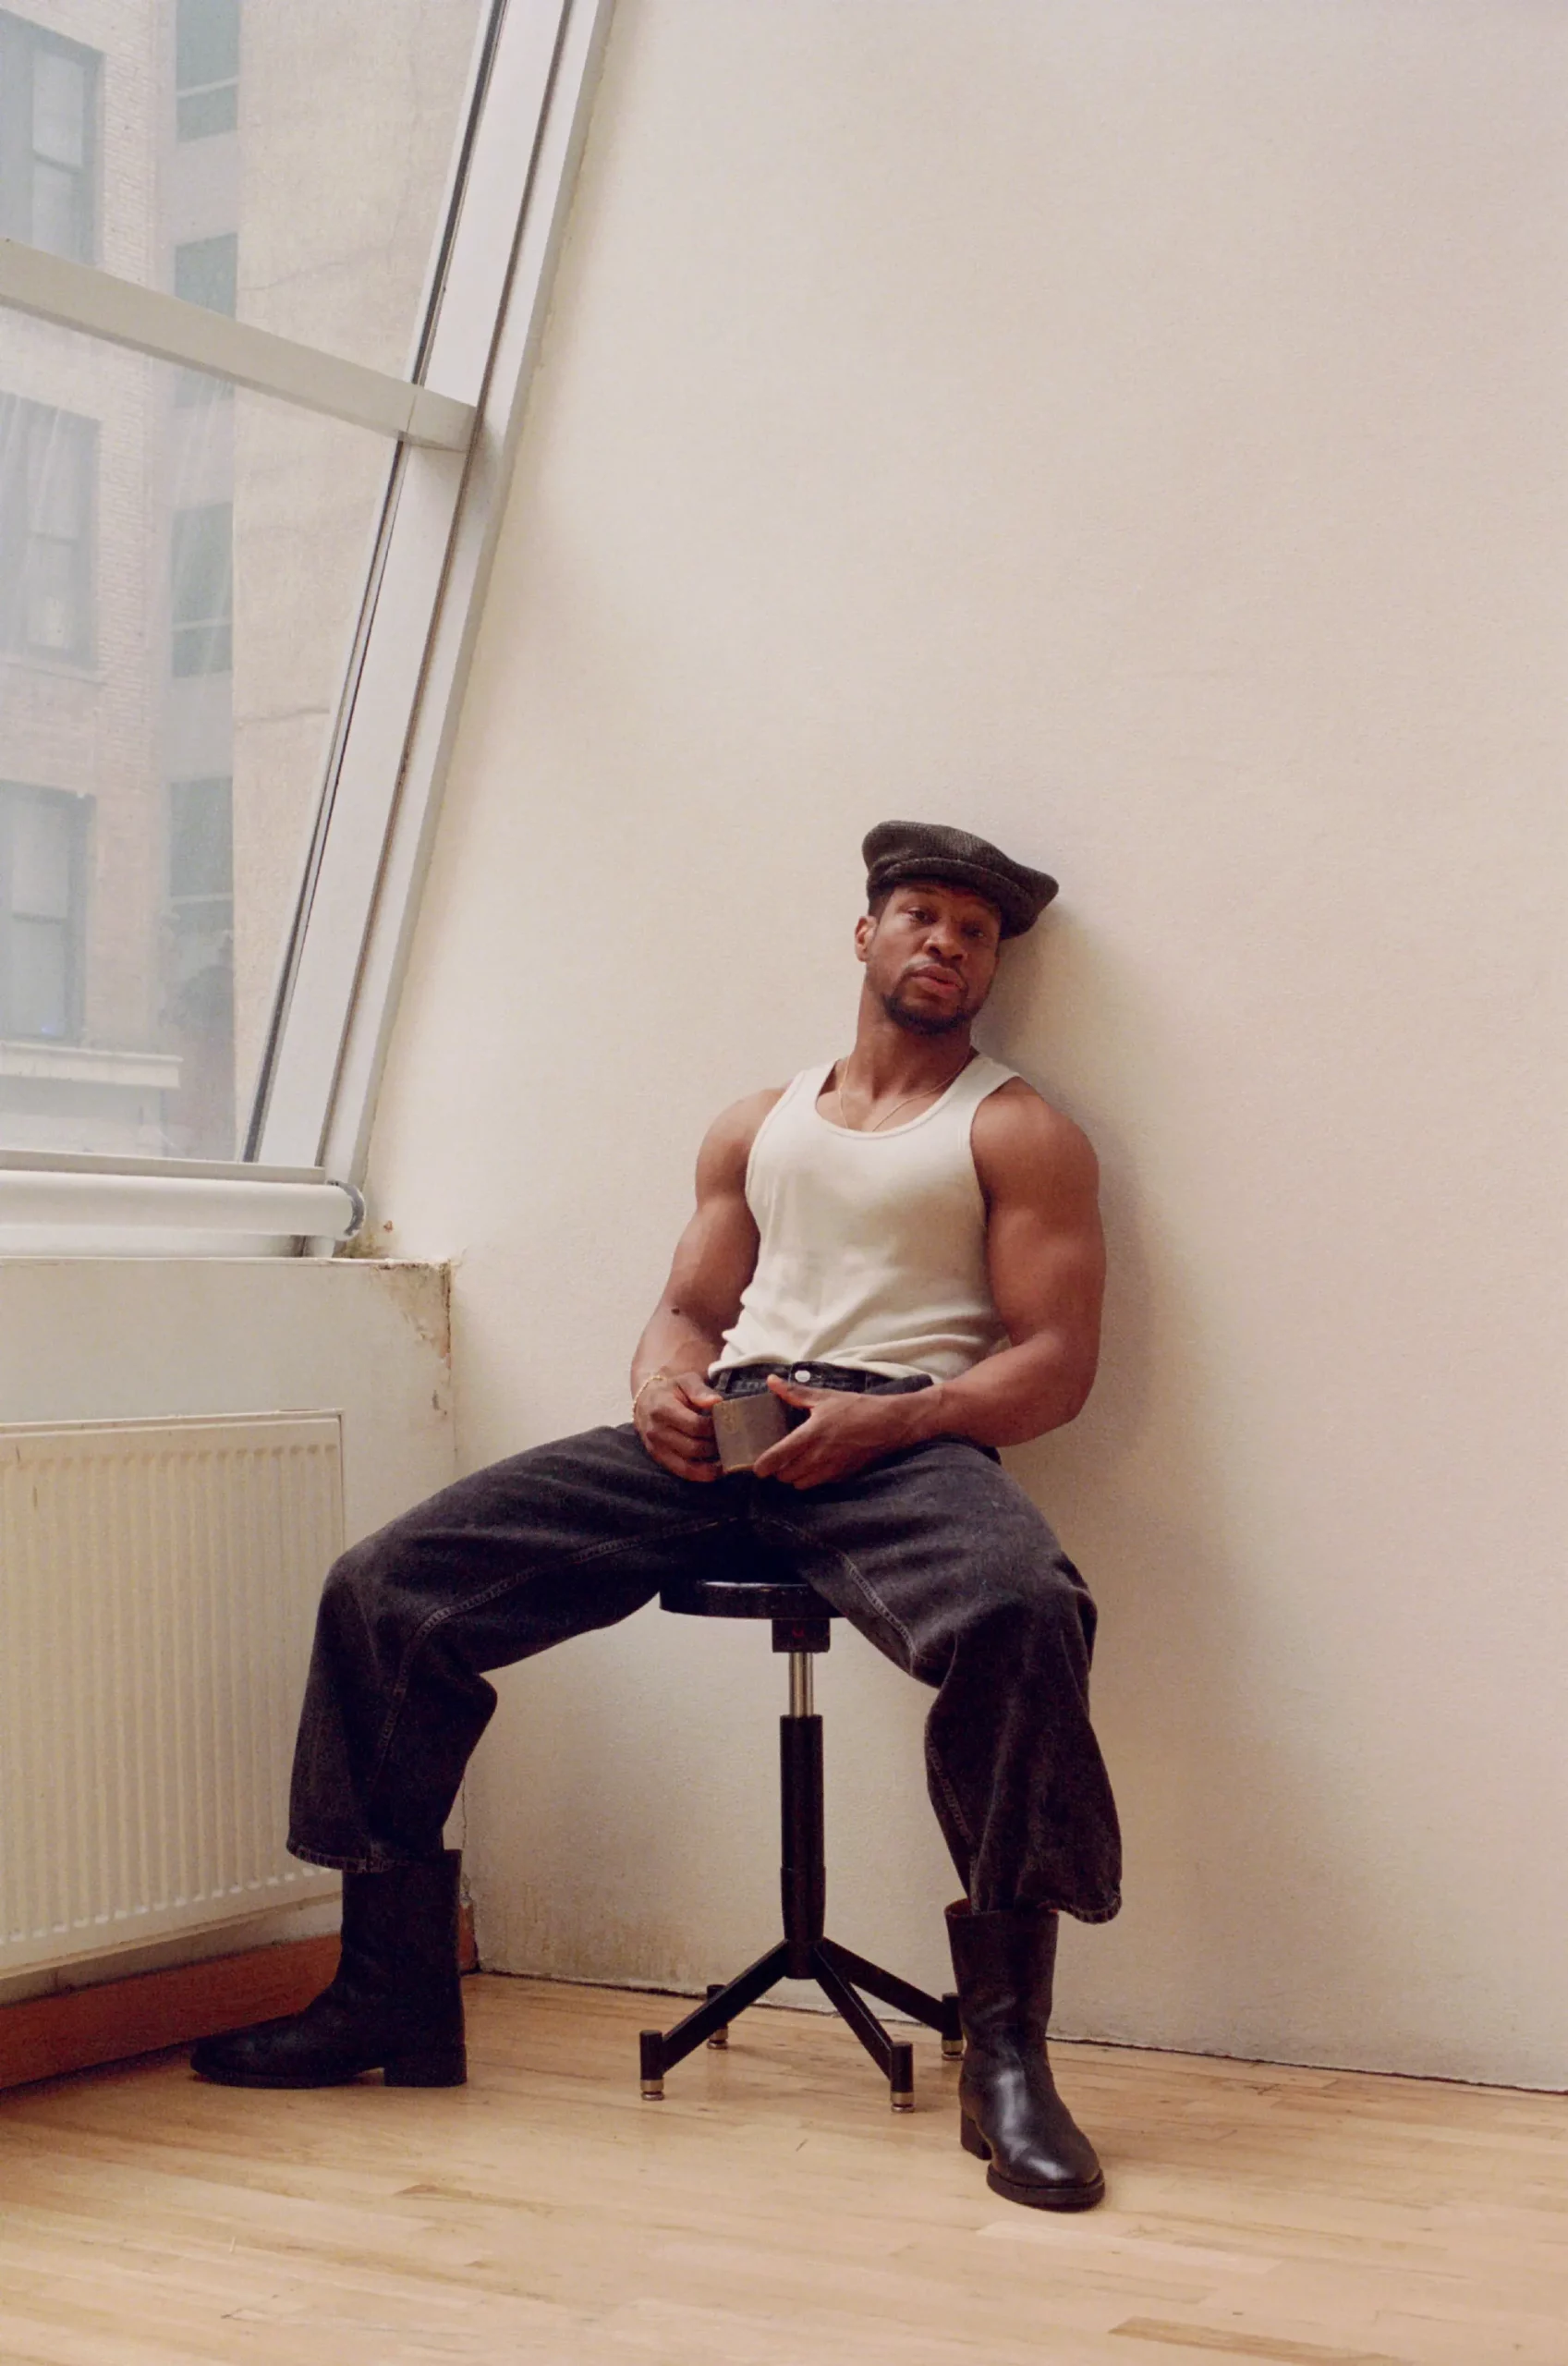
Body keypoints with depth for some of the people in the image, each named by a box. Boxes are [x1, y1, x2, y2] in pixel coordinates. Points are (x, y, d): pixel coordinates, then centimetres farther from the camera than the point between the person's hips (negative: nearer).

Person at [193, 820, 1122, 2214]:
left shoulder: (1018, 1134, 11)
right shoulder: (757, 1129, 26)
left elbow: (1056, 1360, 0)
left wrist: (887, 1419, -17)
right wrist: (662, 1382, -1)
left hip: (899, 1438, -4)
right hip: (716, 1432, 5)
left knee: (1020, 1613, -41)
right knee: (388, 1590, -11)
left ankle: (1006, 2053, -30)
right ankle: (394, 1992, 0)